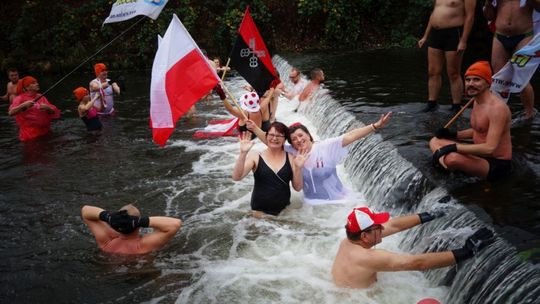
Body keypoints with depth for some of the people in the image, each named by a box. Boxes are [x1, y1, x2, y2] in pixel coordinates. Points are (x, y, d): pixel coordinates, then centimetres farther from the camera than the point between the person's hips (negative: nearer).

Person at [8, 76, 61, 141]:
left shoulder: (41, 97, 11)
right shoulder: (20, 98, -3)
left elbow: (54, 112, 8)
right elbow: (11, 112, -17)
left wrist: (47, 108, -13)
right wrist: (23, 105, -31)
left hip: (45, 132, 5)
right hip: (30, 134, -5)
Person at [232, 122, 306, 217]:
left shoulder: (291, 158, 1)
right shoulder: (255, 157, -5)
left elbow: (298, 187, 2)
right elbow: (236, 177, -17)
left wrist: (298, 167, -14)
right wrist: (243, 153, -27)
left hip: (284, 211, 2)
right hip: (260, 211, -2)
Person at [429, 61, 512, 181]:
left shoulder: (497, 107, -23)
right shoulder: (477, 101, 7)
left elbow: (490, 148, -29)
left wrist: (453, 147, -27)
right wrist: (453, 134, 6)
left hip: (497, 164, -10)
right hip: (480, 154, 10)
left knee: (453, 158, -36)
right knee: (435, 141, 9)